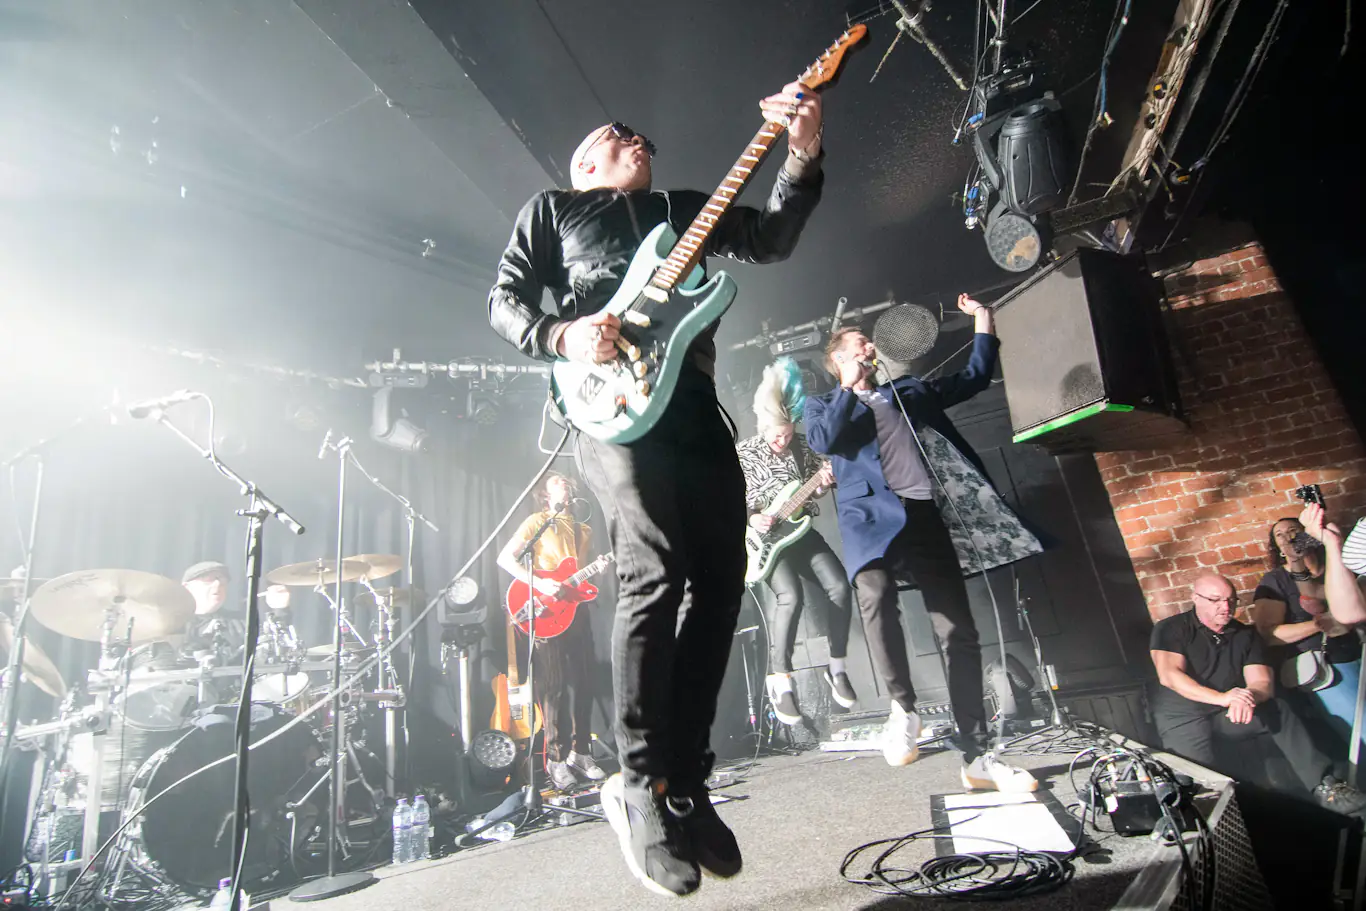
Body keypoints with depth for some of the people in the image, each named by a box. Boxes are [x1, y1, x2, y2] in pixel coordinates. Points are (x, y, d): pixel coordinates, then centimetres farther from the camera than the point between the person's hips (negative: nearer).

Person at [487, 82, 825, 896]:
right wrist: (562, 336, -9)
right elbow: (506, 300, 12)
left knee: (720, 581, -5)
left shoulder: (685, 208, 30)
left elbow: (773, 239, 18)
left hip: (695, 405, 5)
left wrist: (804, 155, 4)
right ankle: (642, 788, -7)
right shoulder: (553, 208, 22)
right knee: (656, 573, -22)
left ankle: (684, 784, 7)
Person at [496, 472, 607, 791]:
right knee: (554, 687, -3)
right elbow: (505, 557, -8)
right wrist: (539, 584, -18)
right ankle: (556, 759, 8)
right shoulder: (537, 521, 1)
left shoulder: (583, 530, 19)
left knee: (583, 684, 6)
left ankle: (580, 753, 19)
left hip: (576, 611, 6)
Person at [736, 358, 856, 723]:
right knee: (791, 596, -28)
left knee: (840, 587, -14)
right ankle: (780, 678, -11)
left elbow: (812, 490, 13)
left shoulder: (801, 448, 5)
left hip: (801, 531, 5)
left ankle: (836, 667, 5)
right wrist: (749, 518, -20)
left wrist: (824, 481, -8)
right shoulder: (743, 453, -6)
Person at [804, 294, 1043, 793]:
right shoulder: (823, 404, 17)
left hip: (929, 515, 4)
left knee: (960, 634, 1)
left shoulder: (909, 390, 28)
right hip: (874, 516, -3)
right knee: (876, 597, -33)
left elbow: (974, 378, 31)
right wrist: (850, 386, -3)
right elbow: (823, 440, -5)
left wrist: (983, 323, 27)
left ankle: (976, 757, 11)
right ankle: (903, 706, -9)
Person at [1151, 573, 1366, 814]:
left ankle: (1322, 785, -19)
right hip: (1182, 716, -4)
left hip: (1227, 715, 4)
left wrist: (1248, 697, -23)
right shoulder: (1170, 629, -2)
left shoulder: (1246, 635, 13)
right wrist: (1221, 698, -27)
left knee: (1277, 708, -21)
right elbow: (1169, 676, -16)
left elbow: (1263, 683, 2)